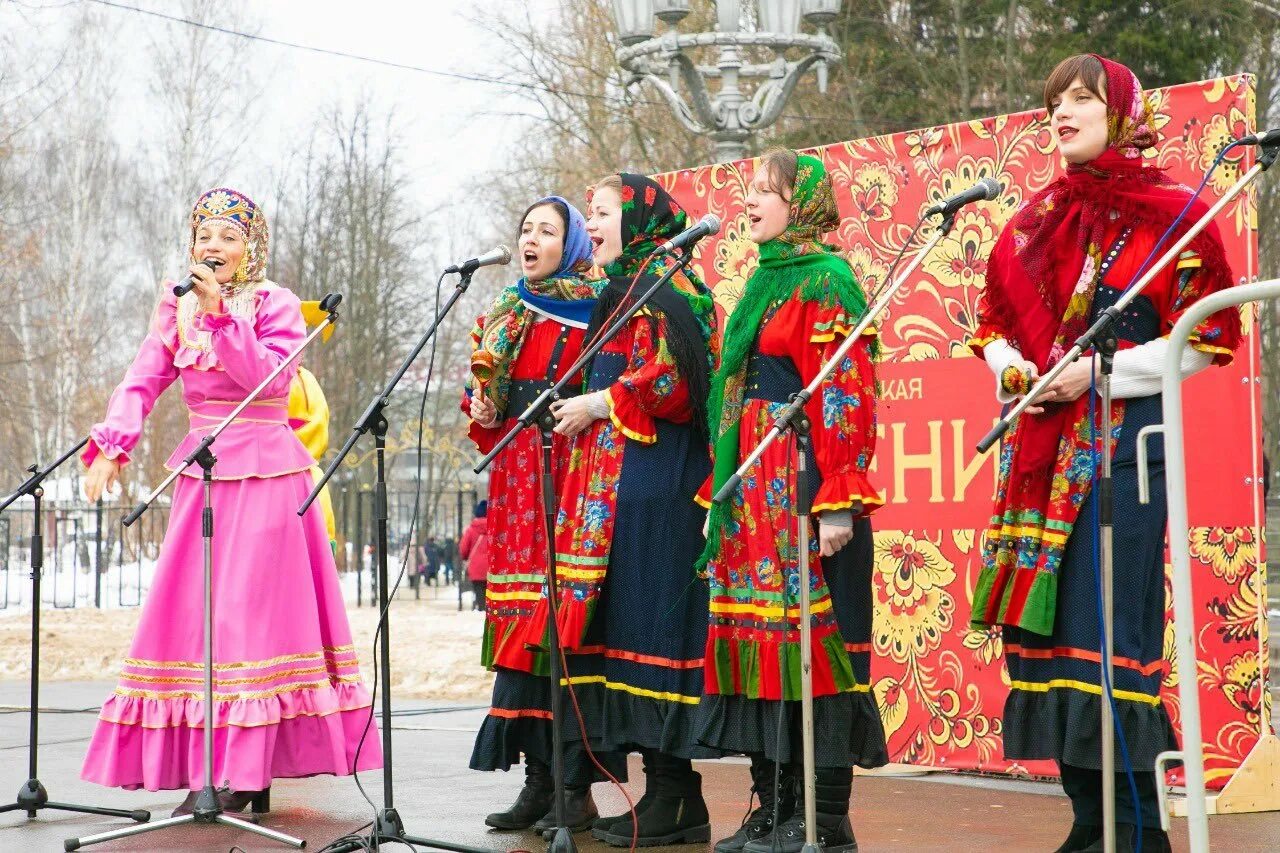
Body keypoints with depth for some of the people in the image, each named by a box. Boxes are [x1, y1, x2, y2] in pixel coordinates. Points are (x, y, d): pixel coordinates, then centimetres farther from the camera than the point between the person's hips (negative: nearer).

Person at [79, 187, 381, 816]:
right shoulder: (178, 308, 13)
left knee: (249, 612, -9)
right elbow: (142, 381, 3)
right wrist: (110, 447, -11)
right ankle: (209, 766, 9)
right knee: (191, 611, 3)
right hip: (203, 474, 5)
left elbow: (269, 377, -16)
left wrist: (221, 315, -20)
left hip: (265, 474, -5)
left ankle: (244, 772, -7)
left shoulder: (275, 305, -1)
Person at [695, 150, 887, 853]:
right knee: (760, 635, 8)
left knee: (809, 631, -8)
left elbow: (845, 396, -15)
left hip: (801, 483, -9)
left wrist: (838, 504, -22)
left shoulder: (826, 281, -7)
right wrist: (720, 493, 18)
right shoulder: (763, 282, 20)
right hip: (754, 491, 9)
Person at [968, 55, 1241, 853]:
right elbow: (996, 324, 20)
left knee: (1112, 621, -10)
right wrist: (1014, 373, -2)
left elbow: (1208, 341, -5)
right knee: (1051, 618, 3)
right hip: (1042, 448, 5)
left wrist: (1101, 373, -12)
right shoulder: (1038, 220, 13)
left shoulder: (1173, 216, -2)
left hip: (1123, 441, -5)